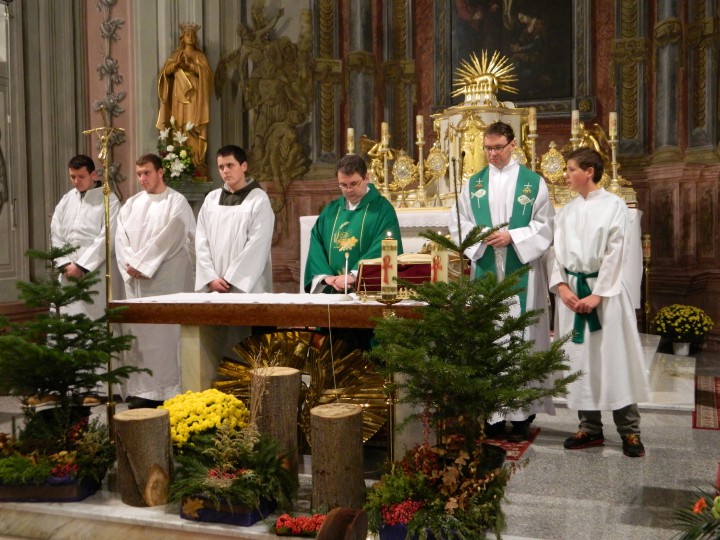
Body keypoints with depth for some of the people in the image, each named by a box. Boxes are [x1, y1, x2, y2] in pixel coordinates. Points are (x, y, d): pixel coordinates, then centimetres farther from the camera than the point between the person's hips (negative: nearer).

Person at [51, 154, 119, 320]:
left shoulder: (109, 200, -2)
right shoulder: (65, 201, 13)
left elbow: (106, 238, -10)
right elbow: (56, 236, 10)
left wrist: (81, 266, -13)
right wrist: (65, 264, -5)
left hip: (95, 273, -5)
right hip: (67, 272, 5)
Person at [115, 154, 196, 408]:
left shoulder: (176, 202, -1)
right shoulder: (131, 204, 16)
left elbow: (168, 239, -11)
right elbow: (121, 239, 8)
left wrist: (142, 265, -12)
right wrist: (130, 265, -9)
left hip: (166, 279, -5)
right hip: (136, 281, 5)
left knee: (166, 334, -6)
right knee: (139, 334, 4)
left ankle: (169, 391, -1)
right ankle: (144, 390, 11)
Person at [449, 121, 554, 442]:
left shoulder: (533, 183, 5)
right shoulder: (474, 184, 12)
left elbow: (544, 226, 0)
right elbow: (458, 224, 8)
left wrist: (512, 237, -14)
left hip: (521, 271, -2)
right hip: (485, 271, 2)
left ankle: (521, 413, 5)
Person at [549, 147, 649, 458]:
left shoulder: (614, 206, -4)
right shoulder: (566, 211, 10)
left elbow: (615, 254, -10)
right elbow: (557, 252, 7)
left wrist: (597, 294, -15)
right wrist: (561, 286, -8)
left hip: (605, 290, -4)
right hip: (571, 289, 5)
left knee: (614, 358, -2)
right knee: (580, 360, 7)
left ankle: (629, 431, 7)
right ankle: (590, 427, 17)